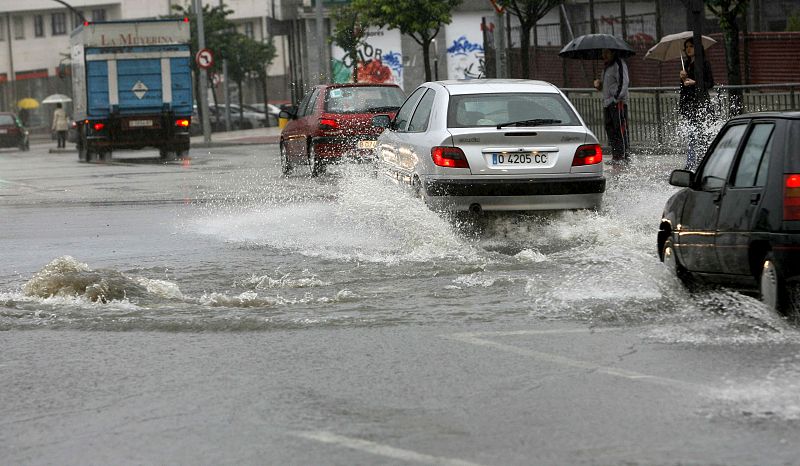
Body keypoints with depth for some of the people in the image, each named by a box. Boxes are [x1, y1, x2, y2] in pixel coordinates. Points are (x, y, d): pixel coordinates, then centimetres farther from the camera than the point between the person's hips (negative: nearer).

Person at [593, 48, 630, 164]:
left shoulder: (619, 65, -6)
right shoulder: (606, 67, 22)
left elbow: (624, 82, -15)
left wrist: (616, 97, -21)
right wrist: (599, 85, 8)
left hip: (618, 102, -9)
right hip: (607, 103, 9)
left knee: (620, 130, -11)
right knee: (610, 131, 7)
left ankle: (623, 157, -13)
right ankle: (615, 157, 9)